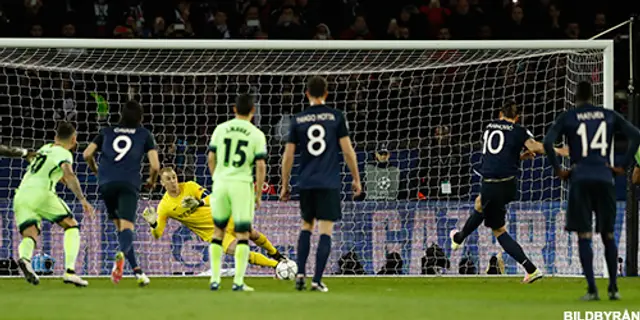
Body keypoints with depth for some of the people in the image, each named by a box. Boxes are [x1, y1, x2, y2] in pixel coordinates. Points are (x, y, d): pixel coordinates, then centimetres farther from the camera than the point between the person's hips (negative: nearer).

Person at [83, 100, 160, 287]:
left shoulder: (107, 132, 21)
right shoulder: (144, 134, 15)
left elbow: (87, 154, 12)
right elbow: (155, 165, 6)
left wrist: (95, 170, 31)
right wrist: (151, 181, 25)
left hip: (106, 183, 3)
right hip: (129, 184, -2)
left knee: (120, 227, 14)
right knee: (127, 227, -14)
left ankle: (137, 271, 7)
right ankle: (121, 254, -47)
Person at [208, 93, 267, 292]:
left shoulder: (220, 129, 4)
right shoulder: (257, 135, -3)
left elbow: (211, 158, 7)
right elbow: (261, 165, -7)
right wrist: (259, 193, 1)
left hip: (221, 183, 3)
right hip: (242, 185, -3)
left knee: (218, 230, 15)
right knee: (242, 234, 3)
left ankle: (215, 279, 13)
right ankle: (238, 281, -4)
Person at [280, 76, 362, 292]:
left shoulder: (298, 120, 6)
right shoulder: (336, 117, 0)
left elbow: (288, 156, 6)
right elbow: (348, 150, -2)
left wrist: (285, 185, 14)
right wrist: (356, 179, 8)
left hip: (306, 183, 2)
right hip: (330, 183, -2)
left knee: (306, 226, 19)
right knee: (325, 231, -1)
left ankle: (300, 273, 7)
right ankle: (317, 280, -7)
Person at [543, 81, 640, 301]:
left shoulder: (567, 118, 3)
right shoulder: (609, 116, 10)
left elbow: (547, 143, -10)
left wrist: (558, 169, -1)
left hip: (580, 179, -2)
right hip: (605, 178, 2)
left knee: (584, 236, 0)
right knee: (608, 235, 12)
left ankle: (592, 289, -8)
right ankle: (613, 288, 11)